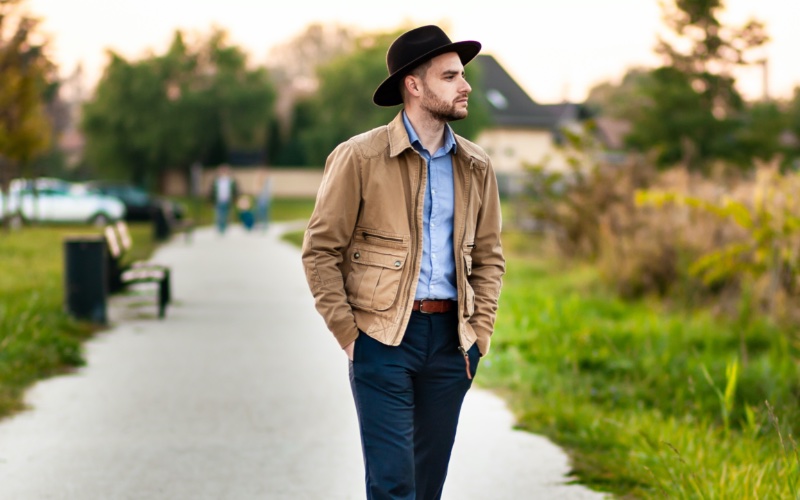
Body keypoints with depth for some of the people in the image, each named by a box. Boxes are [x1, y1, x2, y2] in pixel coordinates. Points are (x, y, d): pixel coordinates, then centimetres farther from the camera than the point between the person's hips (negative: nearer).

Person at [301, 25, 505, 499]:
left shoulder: (476, 167, 9)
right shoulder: (359, 158, -5)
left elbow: (489, 255, 17)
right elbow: (320, 250, -3)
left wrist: (480, 331, 6)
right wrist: (347, 333, -8)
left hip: (451, 338, 5)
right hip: (384, 337, -5)